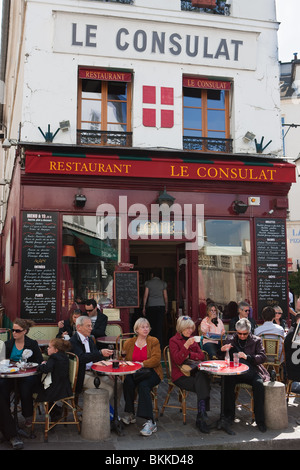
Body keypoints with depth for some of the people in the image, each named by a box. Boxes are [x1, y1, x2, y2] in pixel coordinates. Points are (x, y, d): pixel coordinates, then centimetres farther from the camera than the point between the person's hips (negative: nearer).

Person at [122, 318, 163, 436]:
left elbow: (156, 359, -7)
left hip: (151, 372, -3)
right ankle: (130, 413, -14)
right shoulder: (128, 343, 14)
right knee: (127, 382, -32)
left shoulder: (154, 341, 6)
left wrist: (142, 364, -22)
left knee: (143, 385, -34)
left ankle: (150, 422, -35)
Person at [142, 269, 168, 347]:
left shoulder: (148, 283, 2)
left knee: (152, 326, 10)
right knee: (159, 326, 0)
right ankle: (159, 345, -3)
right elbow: (165, 296, 5)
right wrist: (166, 307, 14)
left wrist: (144, 307, 3)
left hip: (151, 306, 0)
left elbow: (145, 295, -1)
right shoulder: (163, 283, 6)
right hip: (161, 306, 1)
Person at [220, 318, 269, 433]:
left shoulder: (256, 340, 13)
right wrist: (222, 350, -5)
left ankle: (260, 420, -21)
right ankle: (229, 415, -16)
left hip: (252, 372, -1)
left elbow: (263, 357, 0)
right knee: (228, 381, -32)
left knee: (258, 384, -33)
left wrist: (247, 357, -16)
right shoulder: (232, 340, 18)